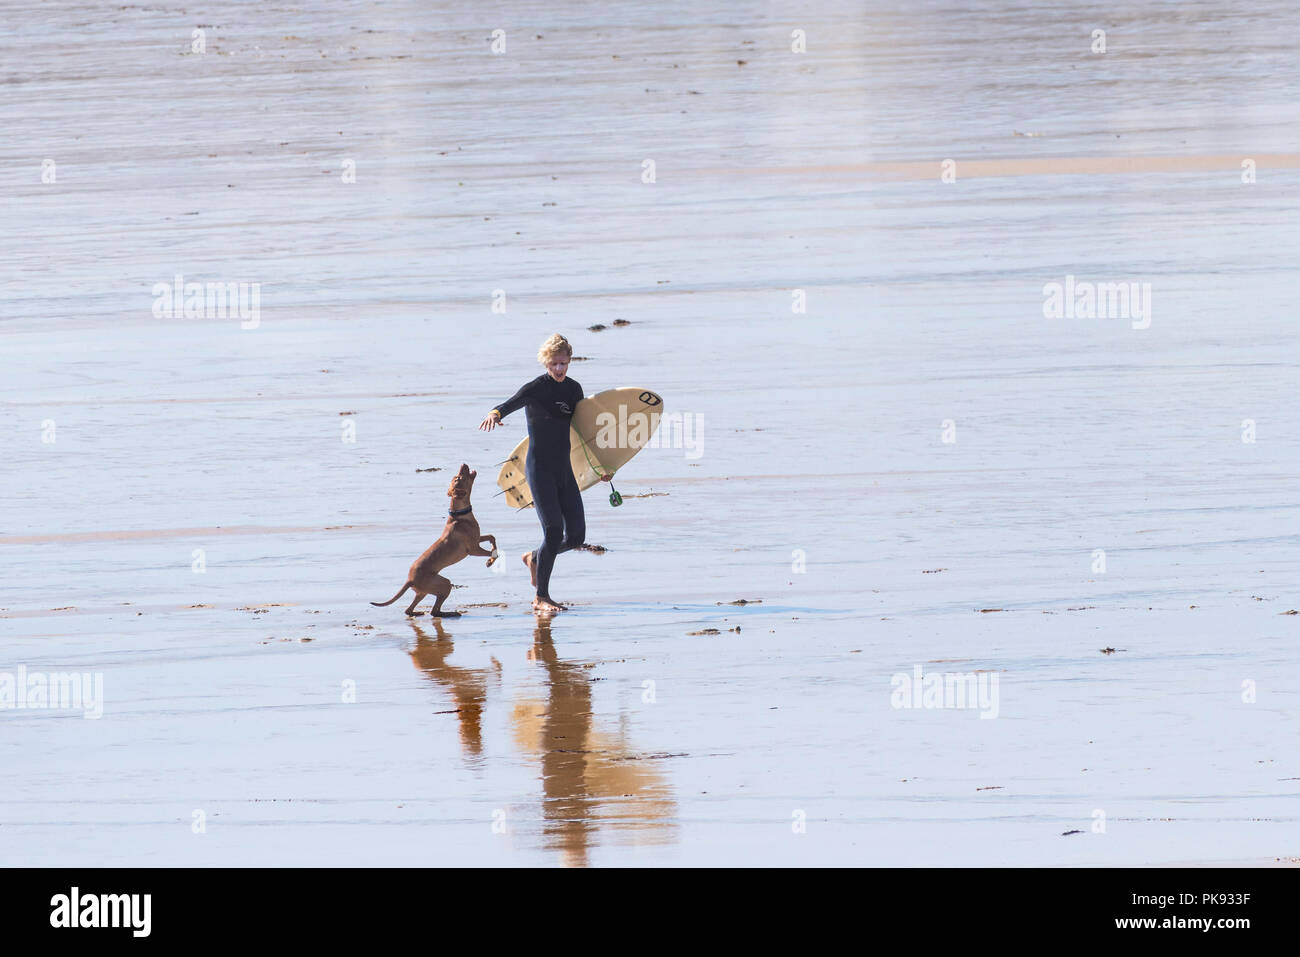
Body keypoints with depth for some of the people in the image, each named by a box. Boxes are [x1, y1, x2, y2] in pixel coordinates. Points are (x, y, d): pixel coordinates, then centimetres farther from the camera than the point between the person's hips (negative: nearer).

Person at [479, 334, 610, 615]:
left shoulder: (574, 389, 10)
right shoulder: (535, 389, -10)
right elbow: (512, 403, -31)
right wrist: (495, 413, -54)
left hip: (564, 469, 7)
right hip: (540, 469, -7)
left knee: (576, 536, 5)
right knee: (553, 531, -14)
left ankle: (534, 558, 33)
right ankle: (541, 597, -2)